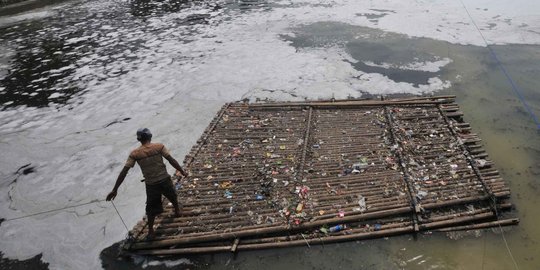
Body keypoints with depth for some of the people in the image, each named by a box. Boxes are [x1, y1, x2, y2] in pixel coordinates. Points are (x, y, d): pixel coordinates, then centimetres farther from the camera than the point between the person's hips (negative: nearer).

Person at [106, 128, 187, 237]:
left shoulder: (134, 154, -8)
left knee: (151, 208, 17)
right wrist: (182, 171, 0)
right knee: (173, 197, 29)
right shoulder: (159, 146, -10)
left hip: (151, 184, 0)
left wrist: (115, 189, -6)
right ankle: (177, 211, 53)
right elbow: (171, 160, -12)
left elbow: (124, 172, -9)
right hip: (165, 179, 0)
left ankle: (150, 231, 23)